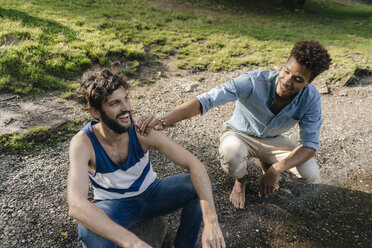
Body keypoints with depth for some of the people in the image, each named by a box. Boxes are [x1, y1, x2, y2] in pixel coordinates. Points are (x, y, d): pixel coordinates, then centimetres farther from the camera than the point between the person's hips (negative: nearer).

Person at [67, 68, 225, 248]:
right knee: (88, 231, -36)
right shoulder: (83, 142, -27)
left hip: (151, 193, 3)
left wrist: (211, 220, -38)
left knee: (201, 186, -20)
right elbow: (76, 205, -41)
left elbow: (194, 164, -25)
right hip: (115, 205, -2)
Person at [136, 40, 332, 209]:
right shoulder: (253, 81, -34)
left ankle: (267, 164, 17)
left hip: (272, 140, 3)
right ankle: (240, 180, 1)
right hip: (239, 134, -2)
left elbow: (310, 143, -19)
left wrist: (277, 169, -35)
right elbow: (206, 100, -43)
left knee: (310, 174, -18)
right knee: (231, 152, -40)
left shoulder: (310, 98, -23)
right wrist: (162, 121, -56)